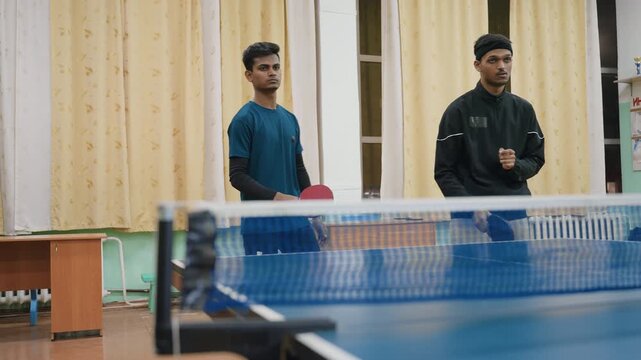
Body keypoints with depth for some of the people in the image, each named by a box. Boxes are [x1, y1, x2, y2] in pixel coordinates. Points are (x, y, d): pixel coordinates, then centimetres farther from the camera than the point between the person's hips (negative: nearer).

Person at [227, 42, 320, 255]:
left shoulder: (290, 119, 13)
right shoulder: (244, 120, -6)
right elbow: (237, 176, -11)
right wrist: (277, 197, -21)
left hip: (296, 218, 6)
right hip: (261, 222, -6)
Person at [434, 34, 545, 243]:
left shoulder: (523, 109, 10)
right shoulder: (459, 110, -2)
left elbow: (537, 159, 15)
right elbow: (443, 172, -4)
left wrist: (516, 165, -8)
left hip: (515, 215, 4)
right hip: (471, 217, -4)